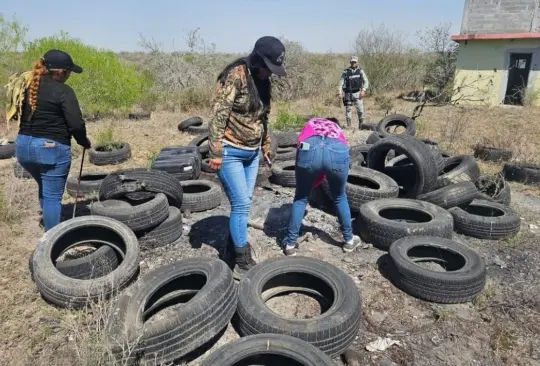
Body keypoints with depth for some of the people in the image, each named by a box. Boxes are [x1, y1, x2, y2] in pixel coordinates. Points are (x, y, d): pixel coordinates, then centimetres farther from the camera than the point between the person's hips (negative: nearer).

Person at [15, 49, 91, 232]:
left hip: (23, 145, 8)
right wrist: (84, 141, -1)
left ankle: (49, 230, 38)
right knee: (53, 196, 3)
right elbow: (76, 124, -17)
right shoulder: (63, 91, -13)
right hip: (51, 148, -7)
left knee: (45, 189, 26)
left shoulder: (28, 86, 9)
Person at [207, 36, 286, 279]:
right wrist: (215, 152, -22)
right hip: (230, 152, -7)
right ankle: (243, 263, 6)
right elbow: (218, 115, -20)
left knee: (243, 203, 13)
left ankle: (234, 244, 32)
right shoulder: (236, 75, -17)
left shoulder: (262, 80, 8)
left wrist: (266, 145, 22)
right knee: (241, 204, -6)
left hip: (251, 152, 8)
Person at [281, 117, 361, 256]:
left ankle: (290, 244, 28)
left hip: (310, 149, -1)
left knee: (300, 198, 22)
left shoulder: (310, 123, 40)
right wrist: (313, 183, 41)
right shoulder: (338, 129, 42)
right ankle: (349, 240, 41)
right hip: (338, 152, 1)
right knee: (340, 197, 28)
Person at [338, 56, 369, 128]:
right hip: (348, 93, 0)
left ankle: (361, 125, 6)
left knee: (360, 110, -6)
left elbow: (366, 81, 3)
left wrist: (363, 90, -13)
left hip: (358, 93, 0)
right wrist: (340, 92, -10)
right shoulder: (346, 71, 5)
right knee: (348, 109, 0)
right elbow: (341, 82, 3)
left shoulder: (360, 71, 6)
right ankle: (348, 126, 6)